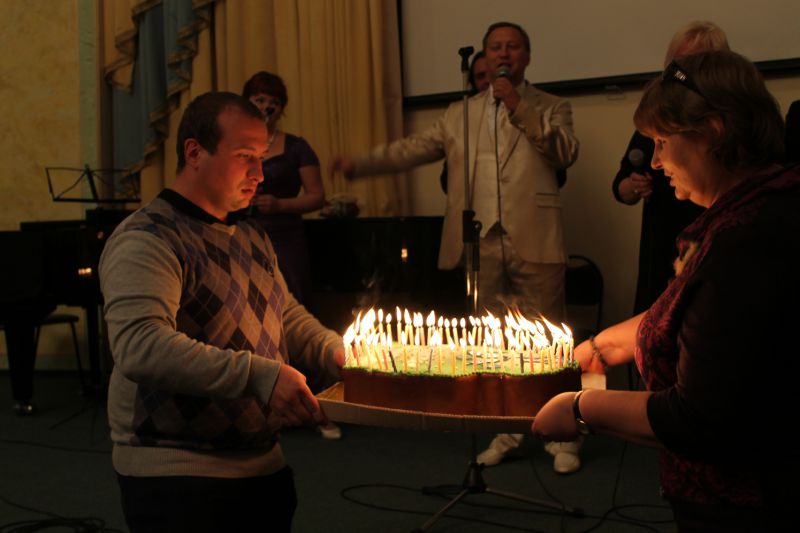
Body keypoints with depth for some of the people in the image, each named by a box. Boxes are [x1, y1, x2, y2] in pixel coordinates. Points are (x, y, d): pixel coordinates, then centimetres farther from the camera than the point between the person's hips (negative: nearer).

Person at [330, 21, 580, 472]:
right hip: (482, 243, 3)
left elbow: (567, 153, -6)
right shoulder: (461, 115, 18)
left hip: (534, 242, -3)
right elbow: (412, 150, 12)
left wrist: (520, 108, -11)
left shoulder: (551, 107, 11)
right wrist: (358, 164, 0)